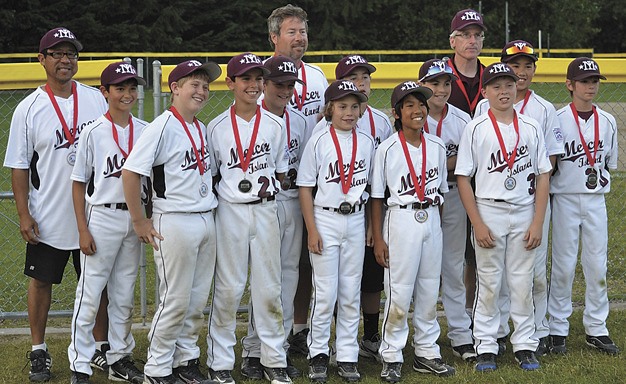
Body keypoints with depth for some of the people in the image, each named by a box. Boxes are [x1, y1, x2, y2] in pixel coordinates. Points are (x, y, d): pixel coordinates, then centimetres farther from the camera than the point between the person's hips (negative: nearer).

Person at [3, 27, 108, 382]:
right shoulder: (29, 109, -4)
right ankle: (39, 352, 20)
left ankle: (102, 348, 23)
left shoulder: (97, 99, 2)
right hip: (48, 219, -2)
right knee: (41, 281, 8)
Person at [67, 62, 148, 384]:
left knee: (124, 294, 13)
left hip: (134, 218, 4)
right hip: (102, 217, -4)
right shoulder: (94, 132, -7)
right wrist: (83, 229, -9)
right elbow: (79, 182, -4)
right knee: (90, 294, -3)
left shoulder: (145, 131, 3)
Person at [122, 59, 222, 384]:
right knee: (175, 300, -4)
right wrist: (139, 222, -13)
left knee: (198, 299, 12)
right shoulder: (163, 126, -12)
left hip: (206, 220, 8)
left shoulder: (202, 129, 13)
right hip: (175, 223, -8)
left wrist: (210, 209, 14)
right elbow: (130, 171, -17)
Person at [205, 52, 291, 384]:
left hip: (265, 211, 2)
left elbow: (281, 172, 11)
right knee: (228, 288, 0)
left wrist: (267, 186, -3)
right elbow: (209, 175, 6)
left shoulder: (275, 125, 5)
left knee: (268, 288, 6)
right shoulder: (217, 127, 0)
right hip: (230, 211, -2)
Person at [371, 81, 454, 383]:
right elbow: (377, 197, -4)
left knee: (429, 290, 10)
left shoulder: (436, 146, 6)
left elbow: (440, 191, 14)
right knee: (398, 293, -4)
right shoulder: (388, 149, -6)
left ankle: (426, 352, 21)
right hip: (401, 220, -4)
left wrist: (439, 228, 11)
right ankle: (391, 357, 7)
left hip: (431, 221, 5)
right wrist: (378, 238, -7)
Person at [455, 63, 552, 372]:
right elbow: (463, 178, -3)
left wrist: (537, 223, -2)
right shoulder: (475, 129, -2)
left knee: (523, 283, 7)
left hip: (524, 213, 2)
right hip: (488, 212, -2)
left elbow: (542, 177, 5)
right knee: (488, 283, 4)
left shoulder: (531, 128, 5)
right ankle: (485, 348, 11)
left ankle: (525, 346, 16)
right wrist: (478, 224, -9)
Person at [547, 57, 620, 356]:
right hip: (565, 199, -4)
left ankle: (596, 329, 15)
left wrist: (598, 180, 1)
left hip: (595, 200, 4)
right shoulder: (558, 120, -6)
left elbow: (609, 163, 14)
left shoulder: (607, 122, 6)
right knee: (563, 266, 0)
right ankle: (557, 330, 9)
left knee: (598, 266, 6)